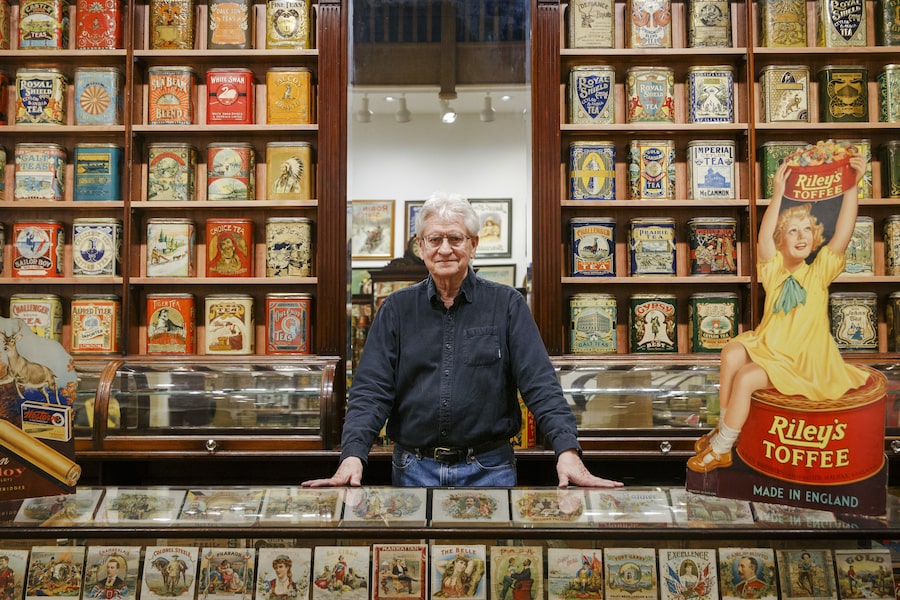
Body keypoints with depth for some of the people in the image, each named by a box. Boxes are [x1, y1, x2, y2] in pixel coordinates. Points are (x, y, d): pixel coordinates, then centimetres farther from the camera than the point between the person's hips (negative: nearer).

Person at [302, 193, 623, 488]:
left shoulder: (507, 305, 0)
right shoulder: (397, 309, 4)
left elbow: (540, 384, -8)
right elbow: (371, 389, -3)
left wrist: (567, 451, -22)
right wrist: (353, 455, -18)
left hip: (489, 469, -1)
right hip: (413, 469, 1)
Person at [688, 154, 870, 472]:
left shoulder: (820, 270, -4)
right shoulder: (774, 268, 2)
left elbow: (843, 232, -18)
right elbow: (764, 237, -17)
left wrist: (852, 186, -27)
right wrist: (779, 193, -24)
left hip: (803, 359, -4)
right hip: (767, 345, 4)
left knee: (746, 378, -23)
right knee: (732, 353, -20)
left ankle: (721, 448, -8)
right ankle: (724, 428, -3)